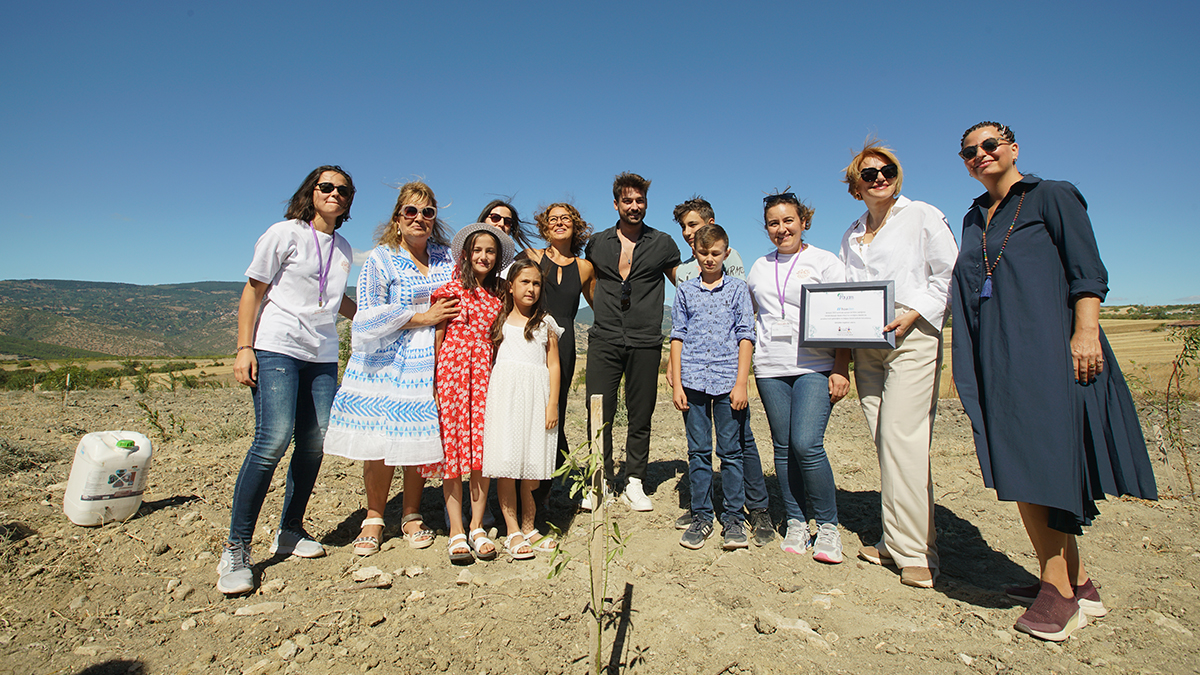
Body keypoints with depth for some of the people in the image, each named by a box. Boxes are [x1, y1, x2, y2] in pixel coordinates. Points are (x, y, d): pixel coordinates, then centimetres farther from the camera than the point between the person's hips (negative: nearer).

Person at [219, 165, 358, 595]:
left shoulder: (344, 249, 18)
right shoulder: (284, 234, 2)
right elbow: (253, 290, -1)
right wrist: (244, 348, -9)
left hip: (323, 355, 6)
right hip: (277, 347, -5)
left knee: (314, 443, 0)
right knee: (274, 439, -16)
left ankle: (290, 532, 17)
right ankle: (236, 548, -4)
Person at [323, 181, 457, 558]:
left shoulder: (446, 258, 11)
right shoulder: (380, 259, 0)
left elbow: (463, 297, 21)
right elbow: (370, 317, -8)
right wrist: (421, 318, -11)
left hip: (432, 362, 3)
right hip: (385, 362, -2)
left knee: (422, 440, 3)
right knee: (381, 442, -2)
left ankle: (411, 514, 22)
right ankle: (374, 518, 18)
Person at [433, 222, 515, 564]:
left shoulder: (498, 296, 13)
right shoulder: (451, 288, 4)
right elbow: (437, 335, 3)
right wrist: (434, 378, -3)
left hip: (485, 371, 3)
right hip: (452, 368, -2)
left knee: (483, 446, -1)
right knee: (452, 445, -2)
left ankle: (477, 527, 10)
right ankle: (457, 532, 5)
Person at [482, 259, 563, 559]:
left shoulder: (546, 323, 11)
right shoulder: (499, 321, 12)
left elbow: (553, 366, 6)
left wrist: (552, 404, -3)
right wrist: (488, 397, 1)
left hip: (537, 395, 0)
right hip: (505, 393, 0)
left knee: (533, 464, 2)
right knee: (506, 465, -3)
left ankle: (529, 528, 16)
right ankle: (513, 531, 7)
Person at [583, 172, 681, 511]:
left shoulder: (663, 244, 6)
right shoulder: (597, 244, 11)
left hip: (646, 342, -1)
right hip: (604, 340, 1)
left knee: (641, 416, 5)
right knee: (599, 415, 1)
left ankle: (634, 483, 19)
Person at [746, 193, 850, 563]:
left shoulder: (825, 262, 5)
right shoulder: (759, 268, 17)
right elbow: (747, 314, 23)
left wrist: (841, 370, -9)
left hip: (815, 367, -4)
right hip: (771, 369, 4)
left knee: (807, 445, -14)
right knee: (783, 447, 5)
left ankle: (828, 525, 4)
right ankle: (795, 523, 17)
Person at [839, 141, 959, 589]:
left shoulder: (923, 217, 6)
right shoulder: (851, 236, 20)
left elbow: (951, 276, 0)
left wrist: (914, 314, -12)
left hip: (913, 338, -5)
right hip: (866, 347, 5)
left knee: (902, 440, -12)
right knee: (885, 445, 4)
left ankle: (915, 551, -2)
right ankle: (897, 542, 13)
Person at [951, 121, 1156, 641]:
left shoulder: (1052, 197, 6)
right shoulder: (974, 219, 21)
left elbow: (1087, 271, -3)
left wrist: (1086, 332, -16)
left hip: (1046, 347, -6)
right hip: (997, 357, 6)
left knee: (1040, 462, -11)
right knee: (1020, 468, 3)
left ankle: (1060, 591, -2)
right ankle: (1077, 585, 13)